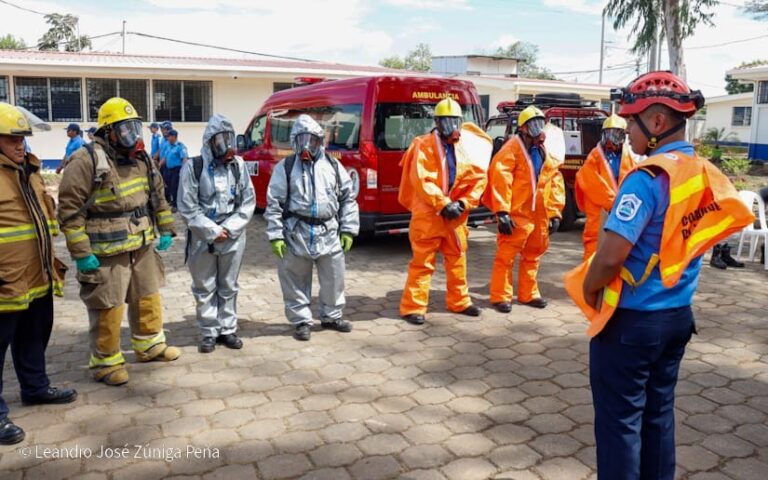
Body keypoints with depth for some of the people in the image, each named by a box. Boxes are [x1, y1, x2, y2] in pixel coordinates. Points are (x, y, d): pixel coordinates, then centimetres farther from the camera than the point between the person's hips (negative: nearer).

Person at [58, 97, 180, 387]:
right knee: (108, 309, 2)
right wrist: (81, 253, -18)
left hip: (143, 248, 7)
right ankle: (106, 362, 20)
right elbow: (70, 210, -17)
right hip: (106, 254, -7)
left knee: (148, 299, 18)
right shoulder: (86, 162, -16)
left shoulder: (142, 159, 7)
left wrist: (166, 231, 14)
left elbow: (158, 197, 18)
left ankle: (149, 346, 37)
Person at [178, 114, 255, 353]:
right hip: (202, 237, -2)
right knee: (205, 288, 7)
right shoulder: (194, 167, -7)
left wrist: (230, 228, -7)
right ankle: (208, 332, 19)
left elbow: (248, 201, 3)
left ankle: (227, 329, 23)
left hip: (233, 237, 2)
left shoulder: (238, 165, 2)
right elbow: (187, 207, -8)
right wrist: (213, 231, -12)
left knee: (229, 287, 12)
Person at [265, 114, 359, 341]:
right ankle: (302, 321, 22)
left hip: (329, 232, 3)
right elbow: (274, 204, -2)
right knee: (296, 281, 6)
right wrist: (275, 236, -7)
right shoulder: (285, 167, -1)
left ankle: (332, 316, 31)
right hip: (296, 233, -2)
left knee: (334, 278, 12)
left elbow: (348, 197, 10)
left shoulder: (333, 165, 6)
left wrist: (348, 230, 5)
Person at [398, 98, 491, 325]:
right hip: (428, 213, -5)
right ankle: (413, 307, 6)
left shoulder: (467, 146, 7)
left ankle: (459, 301, 31)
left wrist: (463, 203, -8)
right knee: (422, 261, -2)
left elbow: (478, 178, 6)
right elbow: (420, 180, -16)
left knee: (457, 259, 15)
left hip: (456, 214, 5)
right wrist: (443, 204, -19)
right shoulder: (424, 145, -7)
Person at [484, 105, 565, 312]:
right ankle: (501, 296, 7)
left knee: (533, 255, 16)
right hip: (515, 214, -7)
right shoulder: (512, 149, -8)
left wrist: (555, 213, 10)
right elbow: (499, 177, -17)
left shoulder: (544, 152, 13)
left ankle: (528, 294, 29)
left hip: (538, 215, 7)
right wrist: (501, 212, -22)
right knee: (506, 255, -3)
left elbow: (555, 181, 16)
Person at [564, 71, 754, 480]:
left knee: (619, 419, 6)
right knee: (658, 413, 19)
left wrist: (588, 292, -7)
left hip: (631, 319, -8)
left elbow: (610, 258, -27)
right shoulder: (706, 176, 4)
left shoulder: (648, 177, -22)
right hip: (677, 315, 8)